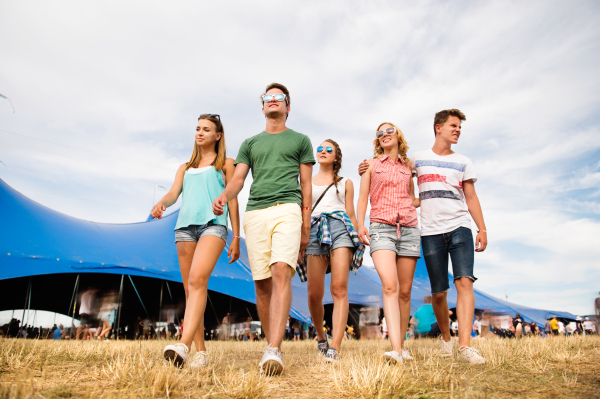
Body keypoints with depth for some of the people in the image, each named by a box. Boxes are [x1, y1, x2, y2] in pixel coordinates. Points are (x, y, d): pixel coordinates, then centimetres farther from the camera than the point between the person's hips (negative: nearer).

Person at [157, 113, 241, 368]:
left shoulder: (225, 164, 17)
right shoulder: (185, 168, 28)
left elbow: (232, 200, 11)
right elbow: (174, 192, 12)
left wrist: (236, 238, 4)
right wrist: (161, 204, -13)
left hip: (213, 224, -5)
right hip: (185, 225, 5)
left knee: (197, 280, -26)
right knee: (190, 289, 1)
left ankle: (183, 345, -37)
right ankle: (201, 352, 8)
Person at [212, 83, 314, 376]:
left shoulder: (300, 140, 18)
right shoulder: (250, 143, 24)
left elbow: (306, 185, 13)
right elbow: (238, 178, 12)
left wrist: (305, 226, 5)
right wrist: (223, 196, -11)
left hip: (287, 209, -3)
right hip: (255, 212, 3)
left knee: (281, 272, -21)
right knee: (262, 282, 1)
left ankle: (274, 350, -24)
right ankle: (270, 344, 13)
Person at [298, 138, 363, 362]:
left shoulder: (345, 183, 23)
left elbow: (351, 215, 18)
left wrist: (358, 238, 6)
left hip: (340, 227, -1)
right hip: (314, 230, 1)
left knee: (339, 288, -16)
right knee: (314, 294, -5)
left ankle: (335, 347, -18)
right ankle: (320, 336, 21)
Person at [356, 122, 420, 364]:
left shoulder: (408, 167, 20)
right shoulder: (372, 164, 15)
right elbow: (363, 196, 7)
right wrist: (360, 225, -4)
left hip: (408, 228, 3)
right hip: (381, 227, -2)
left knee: (405, 290, 2)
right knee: (389, 285, -21)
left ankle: (401, 345, 14)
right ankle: (395, 349, -26)